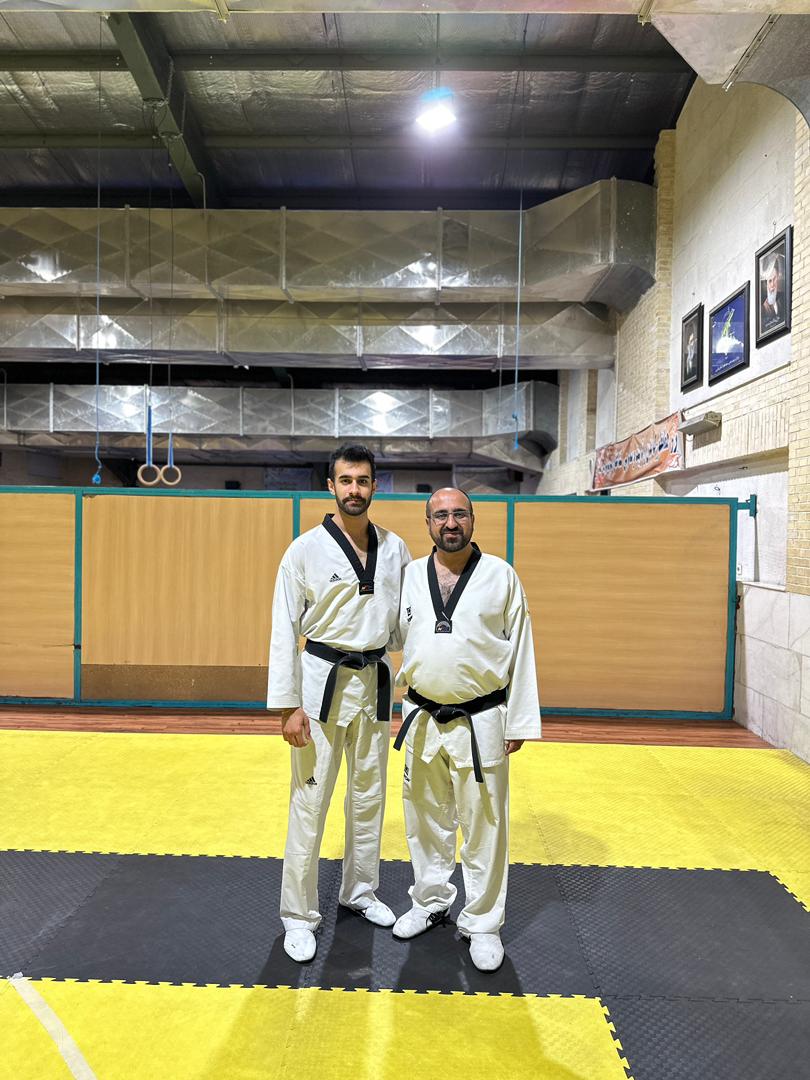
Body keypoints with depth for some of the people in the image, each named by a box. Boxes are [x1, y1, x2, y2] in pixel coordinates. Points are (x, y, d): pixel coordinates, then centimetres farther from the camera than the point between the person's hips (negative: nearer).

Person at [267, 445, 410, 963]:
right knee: (310, 800, 3)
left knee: (370, 793, 17)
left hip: (375, 681, 4)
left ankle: (360, 890, 39)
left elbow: (405, 620, 10)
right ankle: (299, 914, 23)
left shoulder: (395, 549, 2)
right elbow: (285, 630, -9)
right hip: (323, 681, -4)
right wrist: (288, 705, -12)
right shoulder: (306, 549, -10)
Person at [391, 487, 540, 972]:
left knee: (483, 825, 8)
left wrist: (519, 721, -3)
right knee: (426, 819, 18)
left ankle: (482, 923, 28)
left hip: (480, 722, -3)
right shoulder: (410, 576, 2)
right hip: (421, 718, 3)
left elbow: (521, 651, -3)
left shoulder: (501, 575, -5)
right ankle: (431, 901, 40)